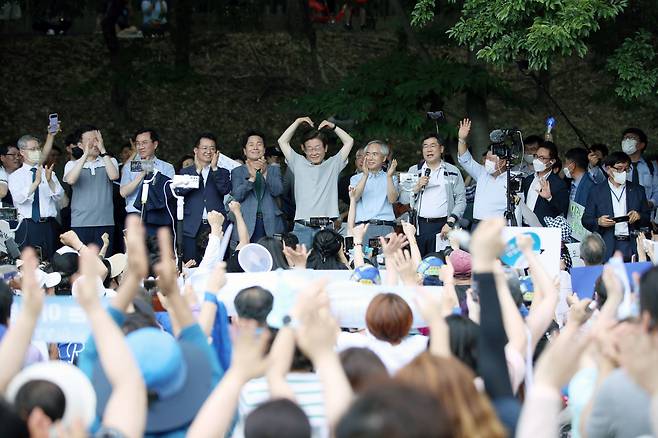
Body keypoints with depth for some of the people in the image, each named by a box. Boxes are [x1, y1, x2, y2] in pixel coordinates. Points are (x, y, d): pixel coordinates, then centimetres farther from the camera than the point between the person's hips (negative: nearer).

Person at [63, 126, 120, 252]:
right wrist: (86, 154, -13)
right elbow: (70, 180, -13)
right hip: (80, 224, -1)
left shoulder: (110, 161, 13)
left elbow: (114, 176, -9)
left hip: (105, 223, 1)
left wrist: (103, 151, -9)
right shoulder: (72, 165, 10)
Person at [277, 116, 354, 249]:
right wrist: (298, 122, 13)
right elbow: (282, 141, 14)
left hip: (326, 227, 0)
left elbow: (349, 141, 13)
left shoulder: (332, 165, 13)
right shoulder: (299, 164, 14)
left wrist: (333, 126, 12)